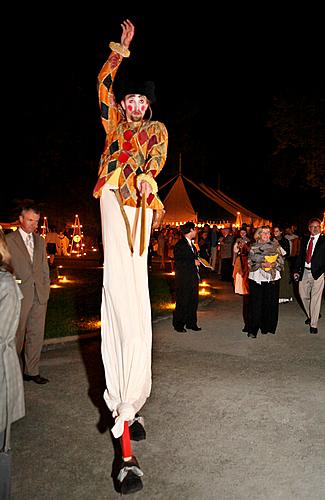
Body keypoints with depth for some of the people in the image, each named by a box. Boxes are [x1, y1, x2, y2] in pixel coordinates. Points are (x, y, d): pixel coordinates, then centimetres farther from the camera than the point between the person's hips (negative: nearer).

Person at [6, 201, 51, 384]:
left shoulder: (40, 241, 14)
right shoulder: (9, 240, -2)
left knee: (37, 334, 8)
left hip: (40, 295, 5)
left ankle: (32, 371, 19)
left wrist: (46, 288, 10)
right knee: (17, 335, 3)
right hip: (21, 295, -4)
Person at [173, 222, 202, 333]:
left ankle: (191, 323, 24)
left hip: (193, 279, 9)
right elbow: (178, 262, -21)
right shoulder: (180, 245, -14)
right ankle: (178, 325, 13)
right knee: (182, 303, 0)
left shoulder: (191, 244, 16)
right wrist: (193, 262, -17)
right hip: (183, 279, -9)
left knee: (193, 302, 12)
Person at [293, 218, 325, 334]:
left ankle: (313, 324, 8)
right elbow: (300, 256, 15)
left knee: (315, 298, -2)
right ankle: (311, 315, 37)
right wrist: (296, 270, 9)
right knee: (303, 295, 13)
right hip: (304, 272, 5)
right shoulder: (304, 240, 13)